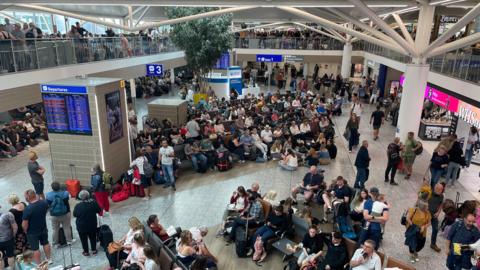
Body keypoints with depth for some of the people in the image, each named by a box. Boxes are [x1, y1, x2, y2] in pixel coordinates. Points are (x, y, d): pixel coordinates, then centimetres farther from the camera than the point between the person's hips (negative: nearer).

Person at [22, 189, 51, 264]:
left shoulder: (27, 209, -31)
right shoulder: (44, 203, -15)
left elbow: (24, 224, -22)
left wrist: (25, 230, -3)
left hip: (32, 232, -5)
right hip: (43, 229, 5)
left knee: (35, 249, 11)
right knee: (45, 243, 24)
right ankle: (48, 259, 40)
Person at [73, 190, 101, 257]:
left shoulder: (78, 206, -22)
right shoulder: (94, 203, -15)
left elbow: (74, 215, -7)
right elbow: (99, 211, -1)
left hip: (82, 226, -3)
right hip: (92, 225, 3)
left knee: (84, 239, 15)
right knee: (93, 237, 21)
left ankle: (86, 252, 25)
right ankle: (94, 250, 31)